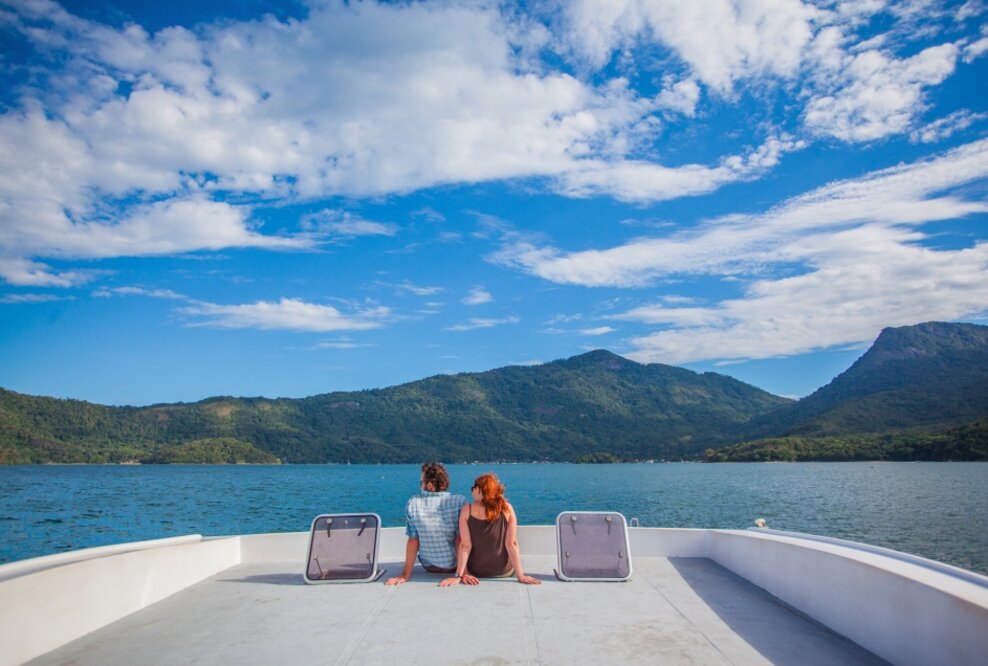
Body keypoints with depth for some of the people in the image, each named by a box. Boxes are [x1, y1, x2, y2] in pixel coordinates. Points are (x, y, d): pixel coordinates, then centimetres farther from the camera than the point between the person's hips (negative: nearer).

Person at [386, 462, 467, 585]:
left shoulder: (412, 504, -15)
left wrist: (405, 574, -8)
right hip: (455, 565, -2)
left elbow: (413, 541, -13)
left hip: (429, 567, 2)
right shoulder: (460, 501, -20)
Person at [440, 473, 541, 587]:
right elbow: (512, 544, -16)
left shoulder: (466, 510, -16)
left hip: (475, 571, -1)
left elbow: (465, 545, -17)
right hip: (505, 571, 1)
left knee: (459, 538, 25)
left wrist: (459, 575, -14)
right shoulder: (507, 509, -15)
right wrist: (520, 575, -12)